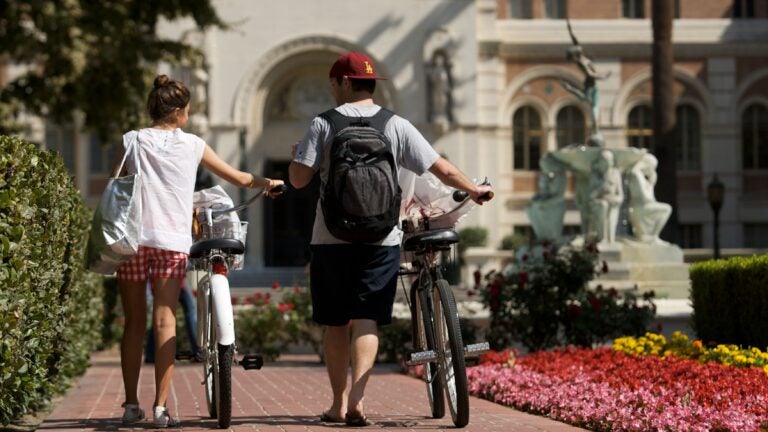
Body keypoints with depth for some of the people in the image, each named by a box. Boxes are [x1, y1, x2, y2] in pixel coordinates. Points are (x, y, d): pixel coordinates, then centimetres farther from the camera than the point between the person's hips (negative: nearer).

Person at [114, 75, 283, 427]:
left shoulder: (132, 140, 6)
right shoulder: (192, 145, 6)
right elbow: (237, 178, 13)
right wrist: (268, 183, 31)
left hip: (133, 239, 1)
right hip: (172, 242, -1)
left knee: (134, 324, 7)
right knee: (165, 322, -2)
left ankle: (131, 405, 10)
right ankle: (160, 408, -7)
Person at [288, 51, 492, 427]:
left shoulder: (324, 124, -2)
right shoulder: (396, 125, 3)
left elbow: (299, 179, -6)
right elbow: (441, 168, 3)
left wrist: (296, 155, 15)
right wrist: (473, 189, 20)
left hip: (331, 238, -1)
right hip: (380, 240, 1)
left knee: (335, 324, 10)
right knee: (366, 321, 0)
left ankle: (339, 403, 15)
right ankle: (356, 396, -17)